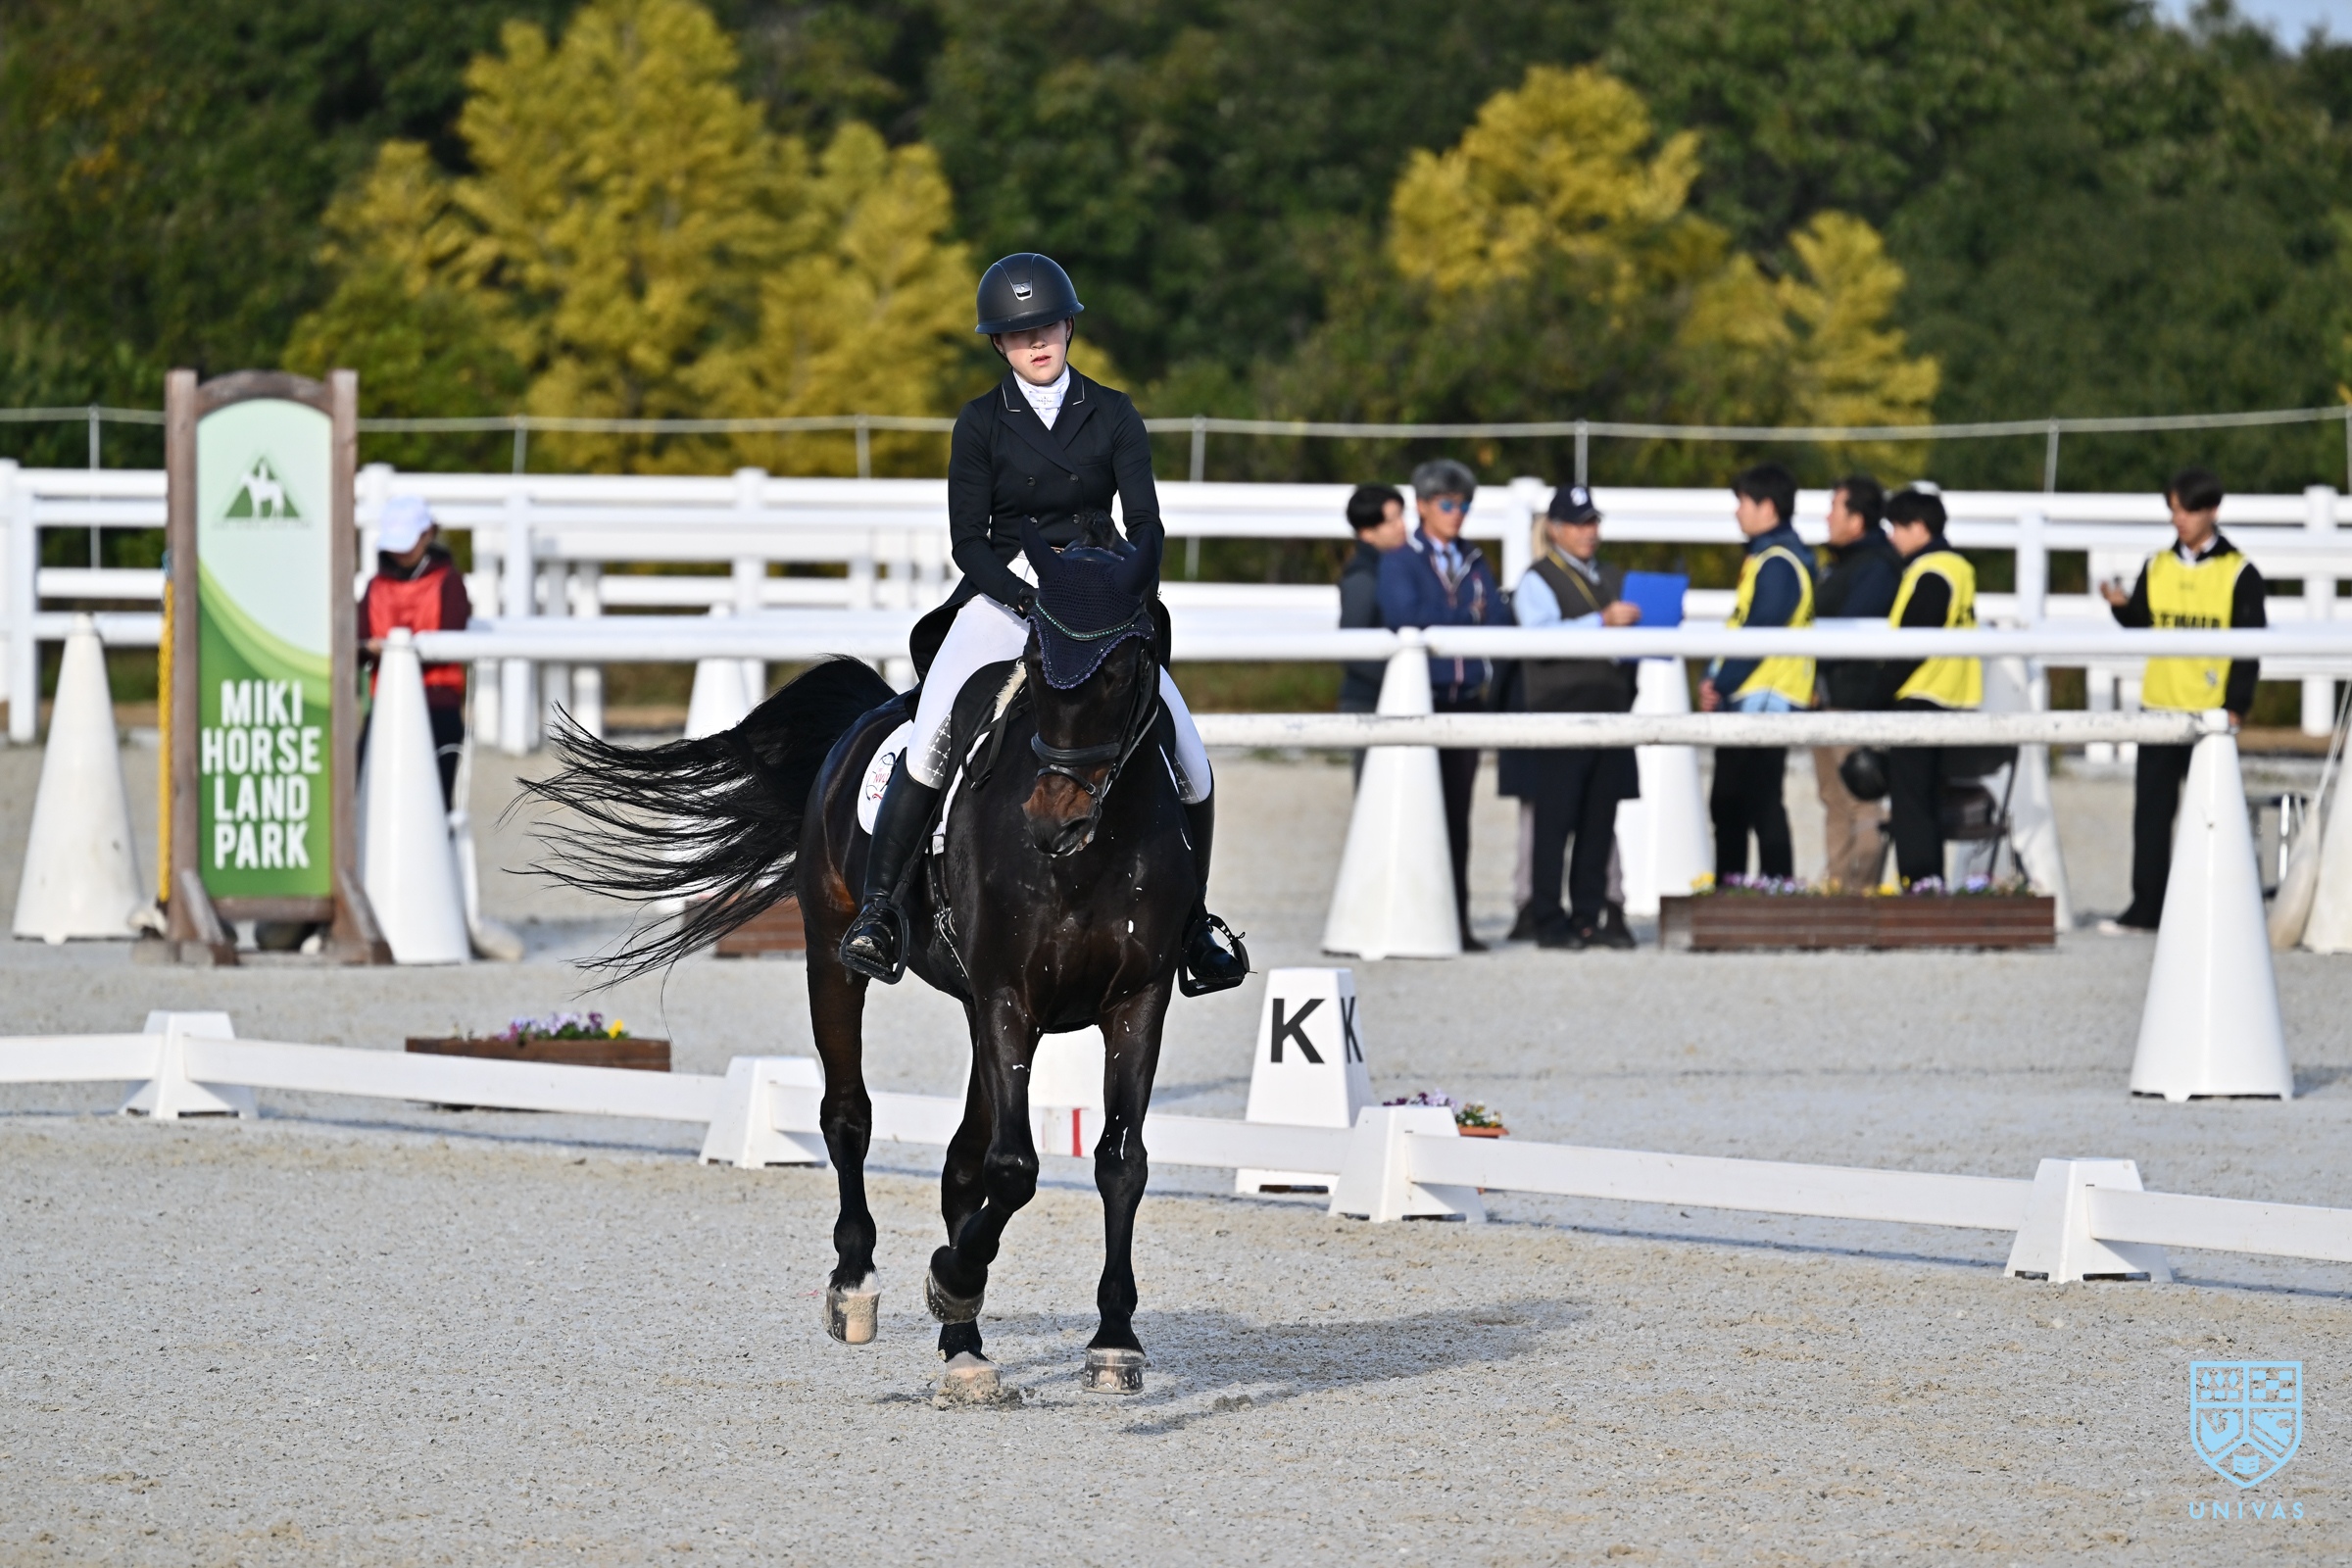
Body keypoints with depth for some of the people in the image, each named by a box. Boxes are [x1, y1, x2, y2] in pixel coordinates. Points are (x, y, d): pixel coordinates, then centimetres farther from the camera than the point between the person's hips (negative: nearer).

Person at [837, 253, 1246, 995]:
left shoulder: (1112, 415, 4)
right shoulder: (981, 423, 1)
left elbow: (1145, 522, -2)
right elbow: (967, 539, -4)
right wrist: (1031, 599, -20)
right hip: (1002, 600, -2)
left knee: (1190, 763, -8)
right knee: (930, 741, -26)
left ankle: (1193, 927, 11)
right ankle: (876, 909, -22)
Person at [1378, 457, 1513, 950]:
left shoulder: (1475, 564, 16)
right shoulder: (1399, 561, 2)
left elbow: (1499, 621, 4)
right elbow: (1402, 616, -15)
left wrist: (1438, 618, -9)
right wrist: (1465, 613, -6)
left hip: (1465, 699, 4)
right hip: (1420, 699, -4)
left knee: (1458, 814, 4)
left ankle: (1457, 923, 5)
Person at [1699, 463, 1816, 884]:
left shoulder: (1778, 563, -14)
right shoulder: (1760, 557, 18)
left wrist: (1721, 686, -13)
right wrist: (1713, 681, 9)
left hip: (1763, 700, -10)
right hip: (1740, 703, 10)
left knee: (1762, 805, -8)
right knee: (1727, 804, 15)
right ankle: (1727, 893, 21)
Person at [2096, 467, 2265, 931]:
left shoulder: (2238, 573, -4)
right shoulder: (2157, 567, 8)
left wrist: (2236, 704, -12)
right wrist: (2122, 606, -7)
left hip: (2211, 712, -4)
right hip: (2159, 705, 4)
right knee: (2151, 809, 5)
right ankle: (2147, 906, 10)